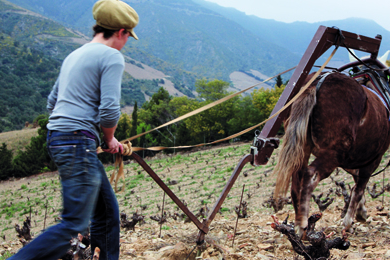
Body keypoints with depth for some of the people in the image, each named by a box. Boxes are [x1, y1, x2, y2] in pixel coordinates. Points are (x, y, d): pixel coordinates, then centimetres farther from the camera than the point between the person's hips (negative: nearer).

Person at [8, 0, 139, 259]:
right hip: (79, 143, -10)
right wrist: (110, 139, 3)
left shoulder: (74, 55, 20)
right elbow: (109, 110, -16)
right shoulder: (112, 57, -7)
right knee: (75, 223, -10)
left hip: (57, 139, 10)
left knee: (108, 211, 14)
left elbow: (52, 101, 24)